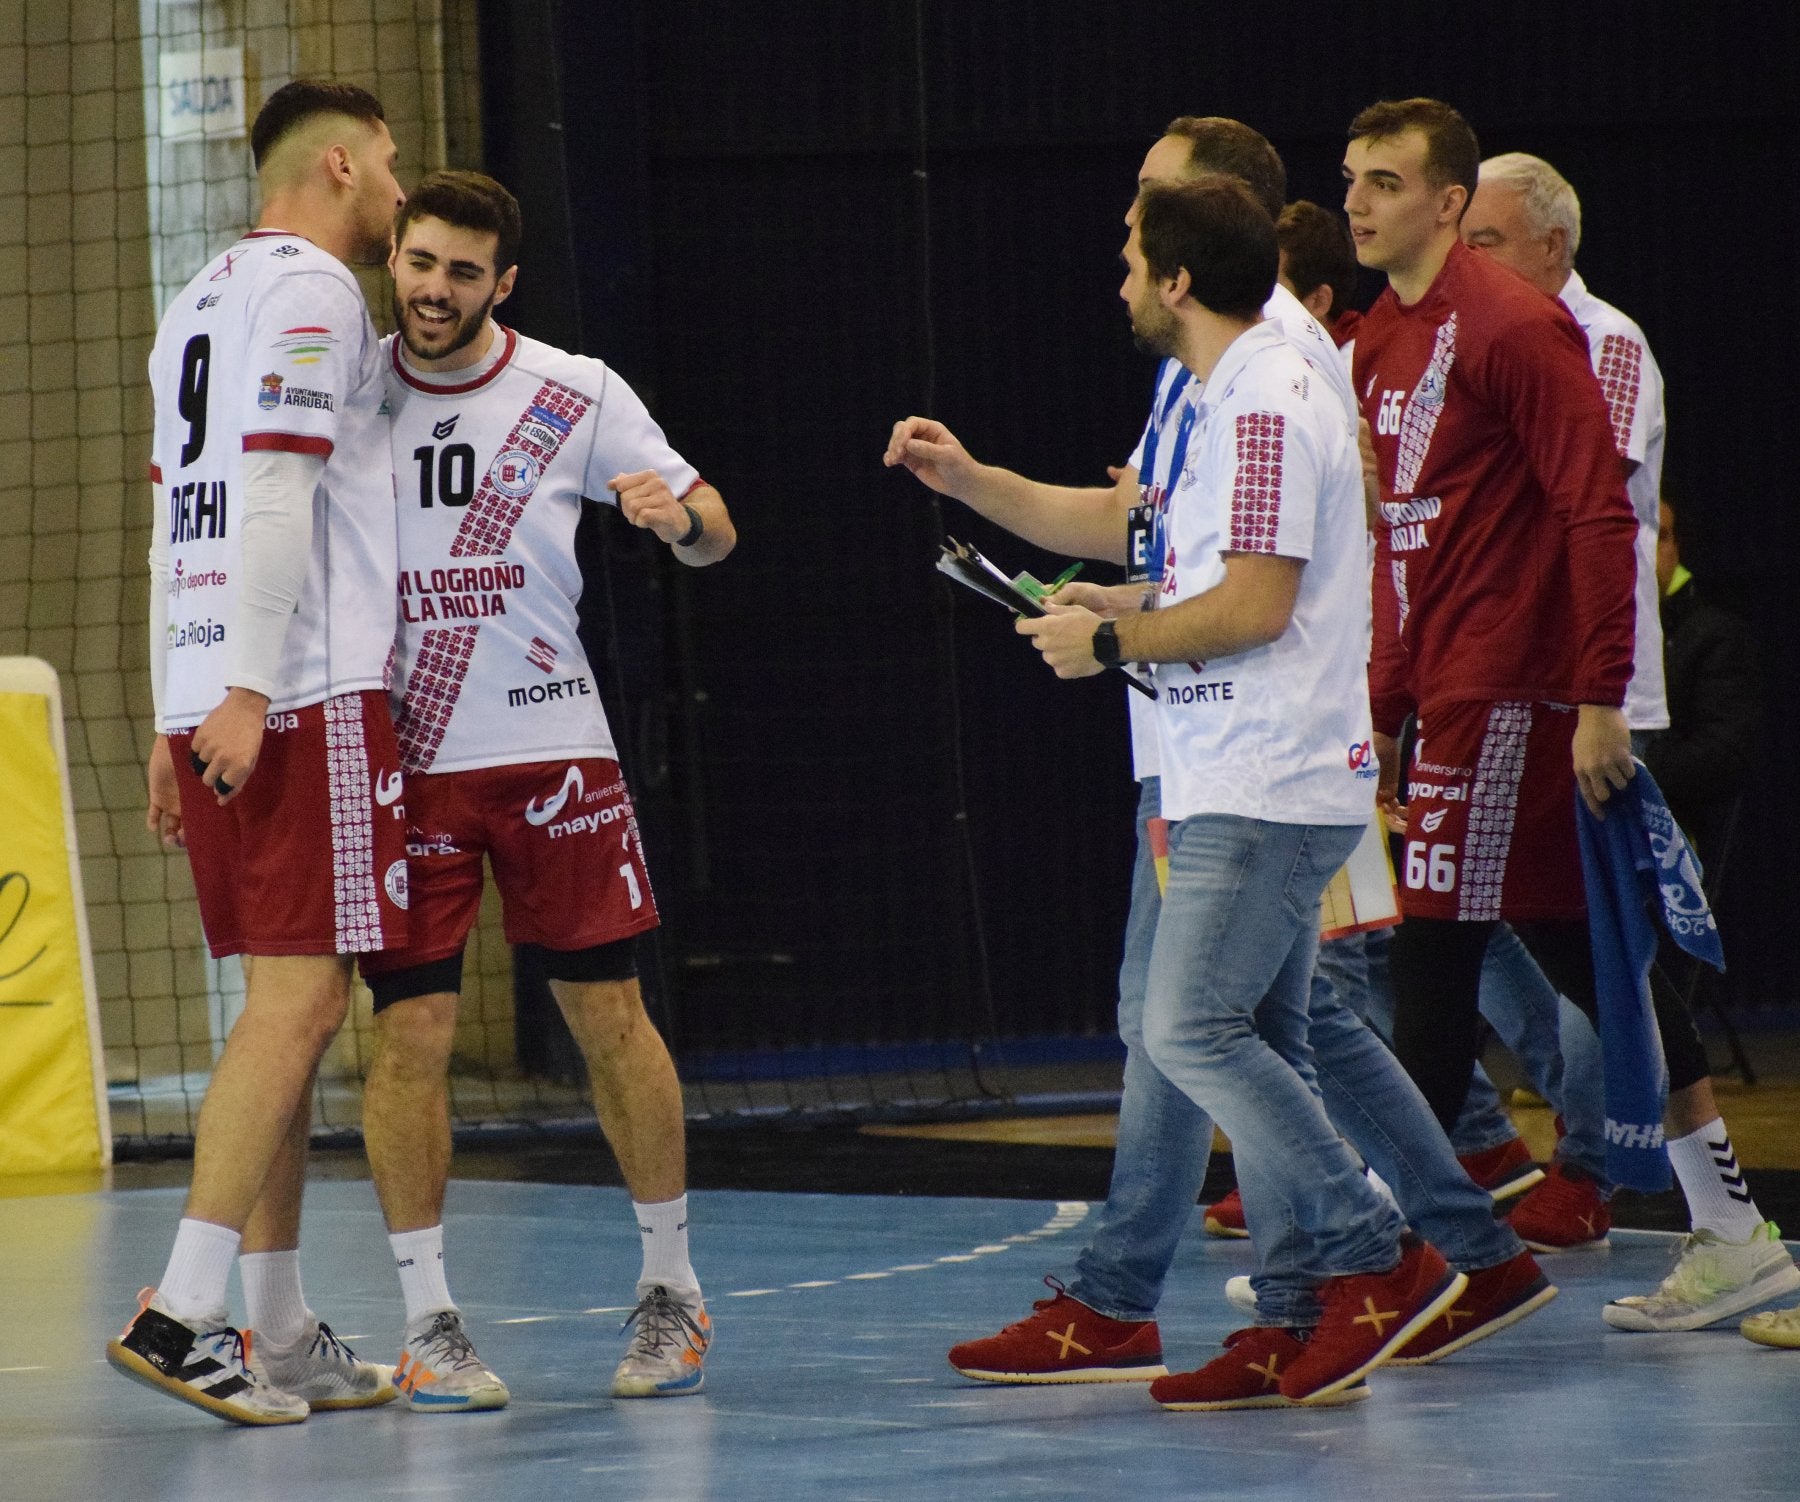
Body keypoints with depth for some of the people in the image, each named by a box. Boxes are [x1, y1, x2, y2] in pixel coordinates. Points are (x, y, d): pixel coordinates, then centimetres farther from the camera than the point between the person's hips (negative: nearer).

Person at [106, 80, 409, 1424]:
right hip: (310, 697, -9)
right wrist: (246, 692, -22)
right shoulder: (311, 289, -6)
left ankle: (282, 1335, 12)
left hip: (214, 705, 9)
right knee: (300, 1000, -11)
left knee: (288, 1003, 11)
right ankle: (182, 1314, -18)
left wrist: (175, 719, 23)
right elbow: (276, 490, -16)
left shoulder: (204, 301, 22)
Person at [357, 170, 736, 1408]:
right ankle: (429, 1320, 2)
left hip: (550, 748, 0)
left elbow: (714, 534, 2)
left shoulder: (574, 396, -1)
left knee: (608, 1012, 2)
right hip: (397, 759, 0)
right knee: (411, 1029, -5)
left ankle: (671, 1290, 16)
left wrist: (677, 511, -20)